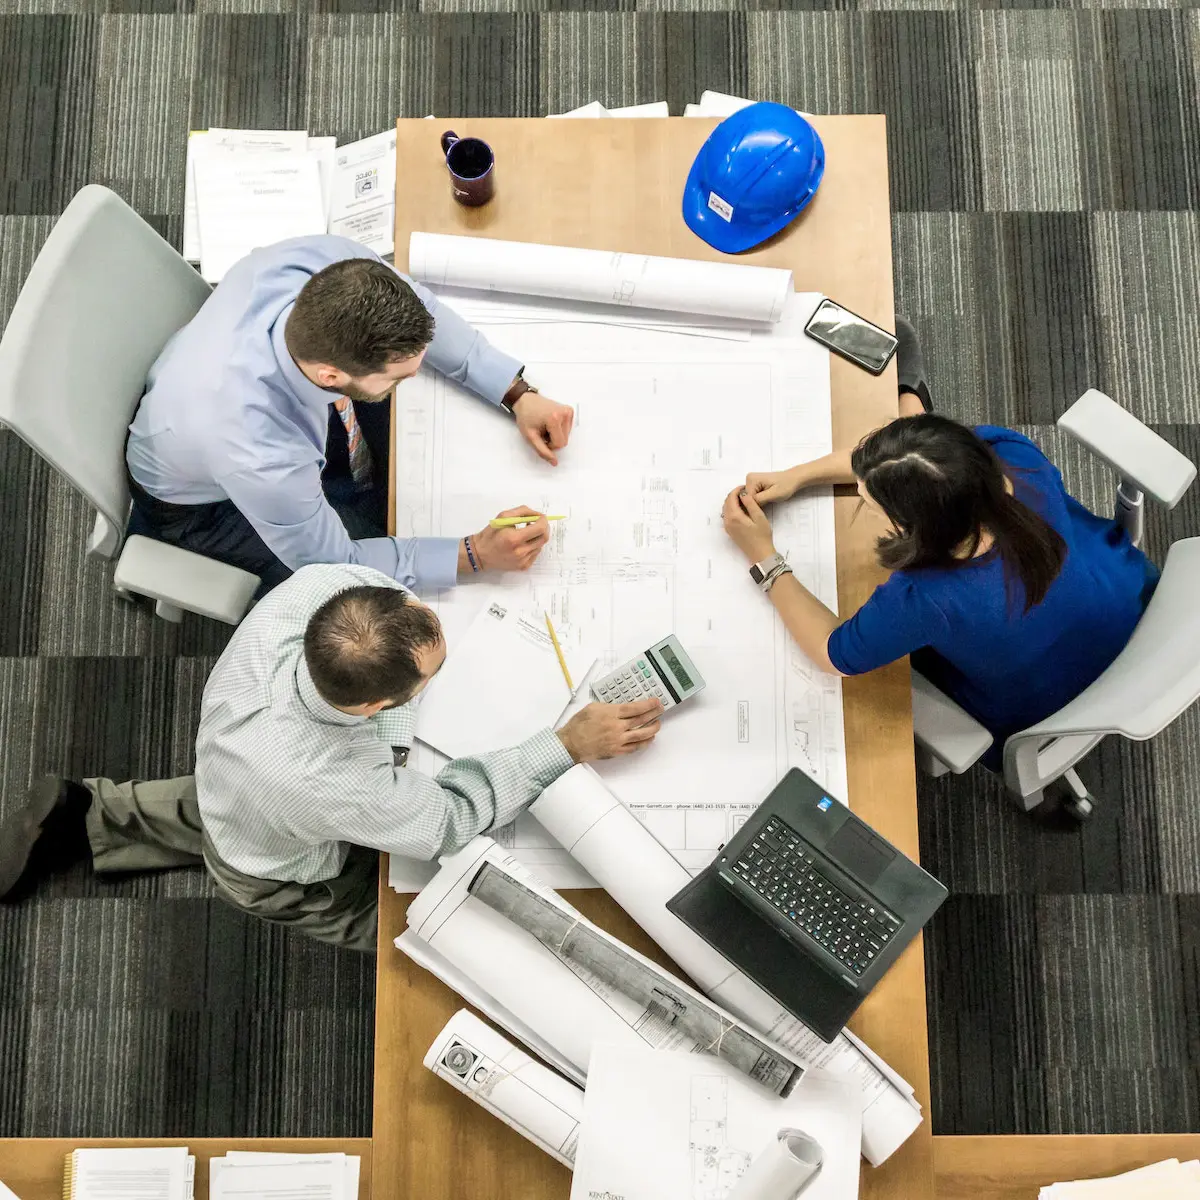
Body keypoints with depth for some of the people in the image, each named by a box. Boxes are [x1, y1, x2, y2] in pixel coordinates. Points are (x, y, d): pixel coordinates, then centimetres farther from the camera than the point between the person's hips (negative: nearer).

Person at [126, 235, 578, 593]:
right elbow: (333, 563, -27)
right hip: (202, 499, -5)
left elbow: (420, 309, -13)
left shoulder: (327, 264, -36)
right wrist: (475, 554, -30)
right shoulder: (261, 458, -47)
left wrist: (518, 394, -20)